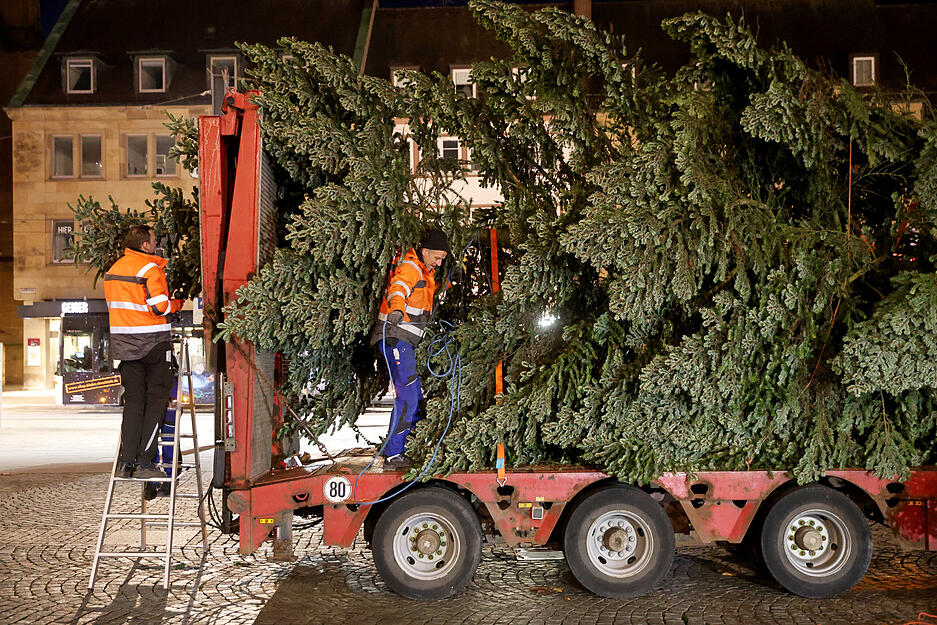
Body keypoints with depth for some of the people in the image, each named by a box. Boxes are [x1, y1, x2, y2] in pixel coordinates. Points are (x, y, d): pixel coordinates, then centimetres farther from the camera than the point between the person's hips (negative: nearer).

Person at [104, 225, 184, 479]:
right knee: (156, 400, 1)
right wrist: (177, 304, 0)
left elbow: (116, 306, 18)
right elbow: (159, 307, -18)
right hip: (152, 343, -7)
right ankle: (144, 462, -1)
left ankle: (126, 462, 6)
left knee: (133, 400, 10)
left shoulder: (113, 269, 14)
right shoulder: (149, 268, -12)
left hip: (124, 342, 7)